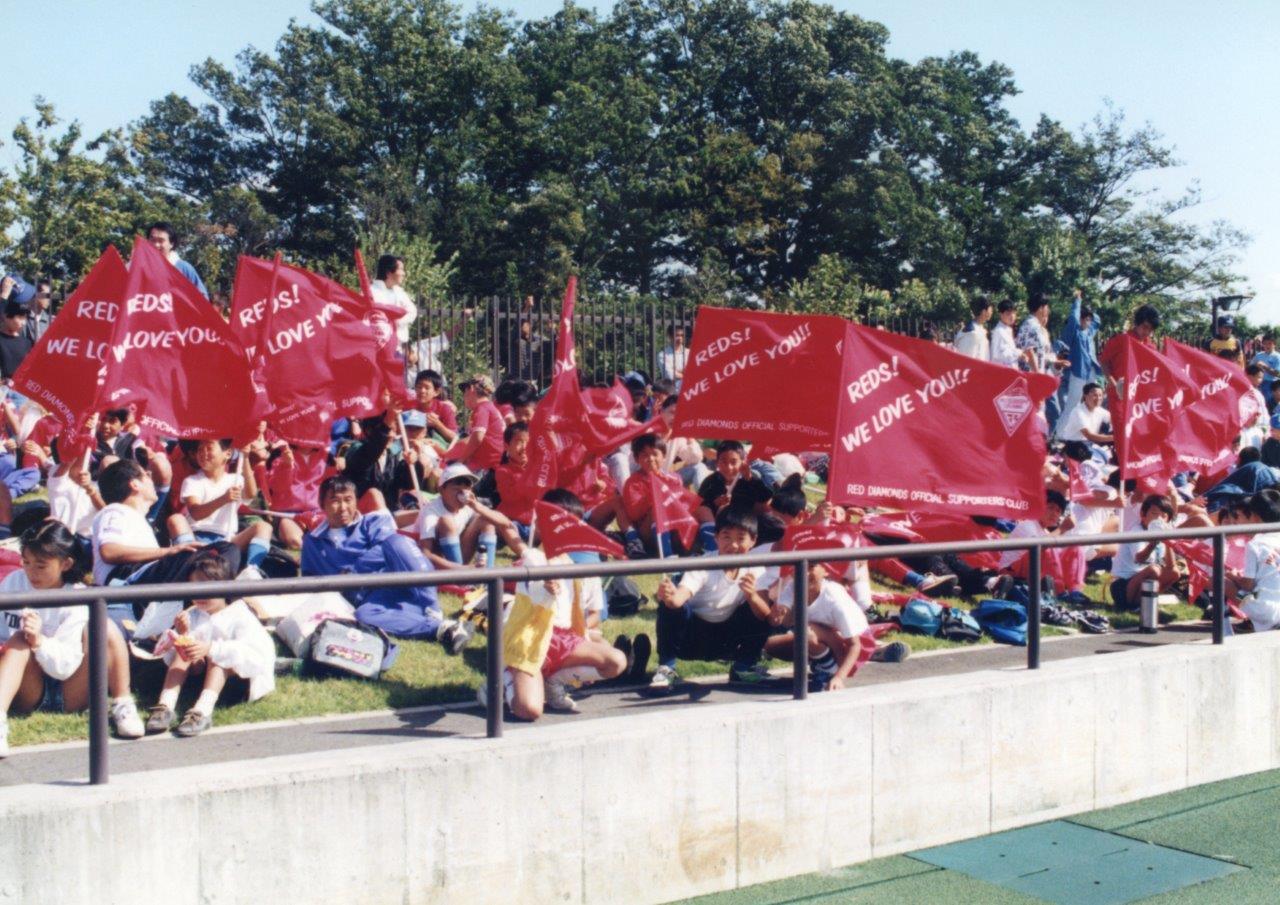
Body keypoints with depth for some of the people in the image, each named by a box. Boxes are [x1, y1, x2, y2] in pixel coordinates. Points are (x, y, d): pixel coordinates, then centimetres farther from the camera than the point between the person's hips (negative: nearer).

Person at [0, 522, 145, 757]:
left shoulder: (77, 600, -9)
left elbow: (66, 667, -16)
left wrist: (39, 641, -33)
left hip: (68, 696, -1)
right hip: (28, 693, 2)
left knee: (104, 628, -22)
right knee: (20, 641, -29)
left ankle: (122, 706, -18)